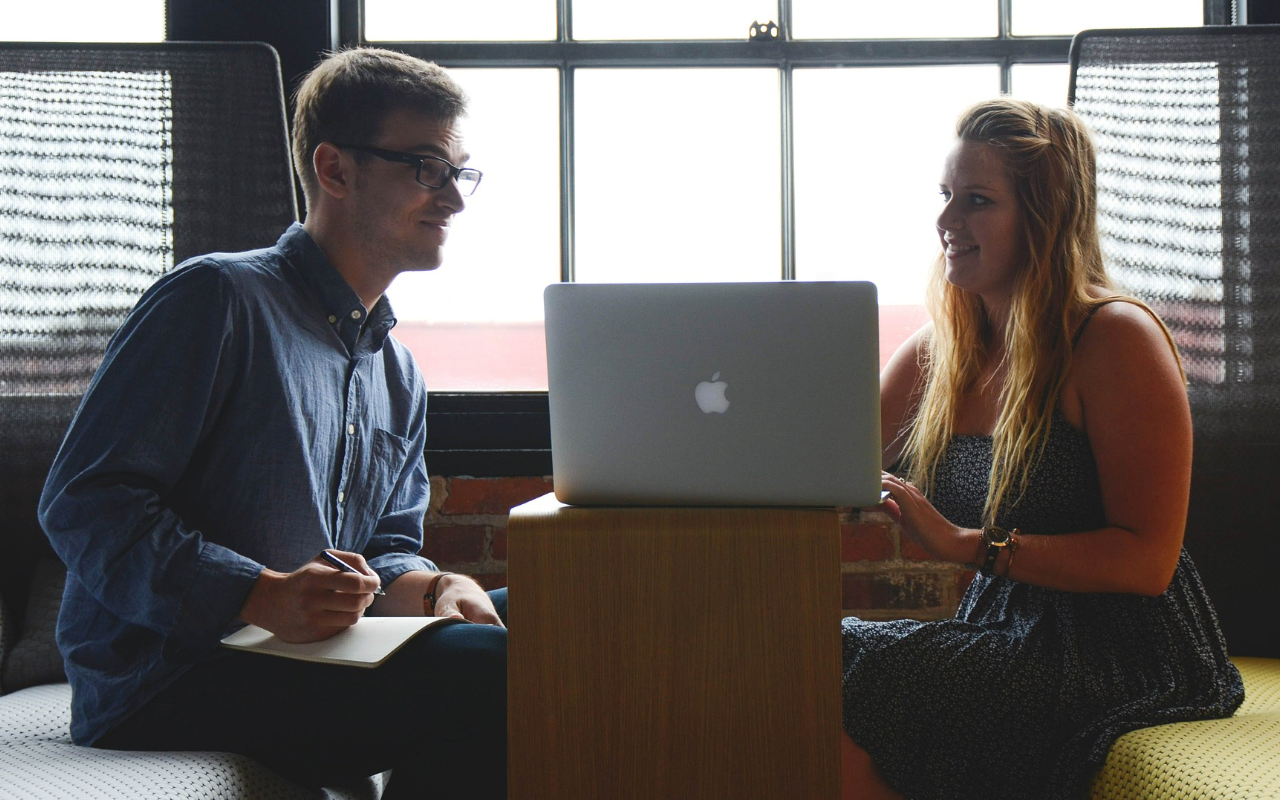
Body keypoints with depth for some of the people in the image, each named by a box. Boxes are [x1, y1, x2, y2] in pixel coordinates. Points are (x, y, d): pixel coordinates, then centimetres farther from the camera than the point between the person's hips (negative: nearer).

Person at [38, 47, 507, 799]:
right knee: (490, 673, -26)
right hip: (162, 679, -8)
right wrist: (264, 596, -26)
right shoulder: (218, 300, -8)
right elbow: (83, 503, -14)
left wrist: (433, 588, -6)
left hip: (307, 661, 8)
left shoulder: (400, 378, 19)